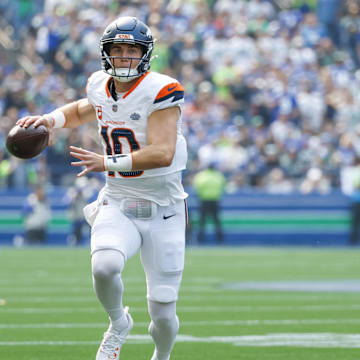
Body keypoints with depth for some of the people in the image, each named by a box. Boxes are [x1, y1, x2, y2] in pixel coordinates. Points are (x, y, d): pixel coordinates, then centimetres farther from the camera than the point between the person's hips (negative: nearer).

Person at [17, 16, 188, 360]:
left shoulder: (160, 91, -16)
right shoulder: (101, 87, 2)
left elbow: (163, 153, -26)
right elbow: (82, 110, 27)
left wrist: (107, 162, -26)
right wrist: (49, 120, 7)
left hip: (162, 212, -3)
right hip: (117, 206, 3)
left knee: (163, 313, -1)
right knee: (104, 265, -31)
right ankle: (118, 323, 1)